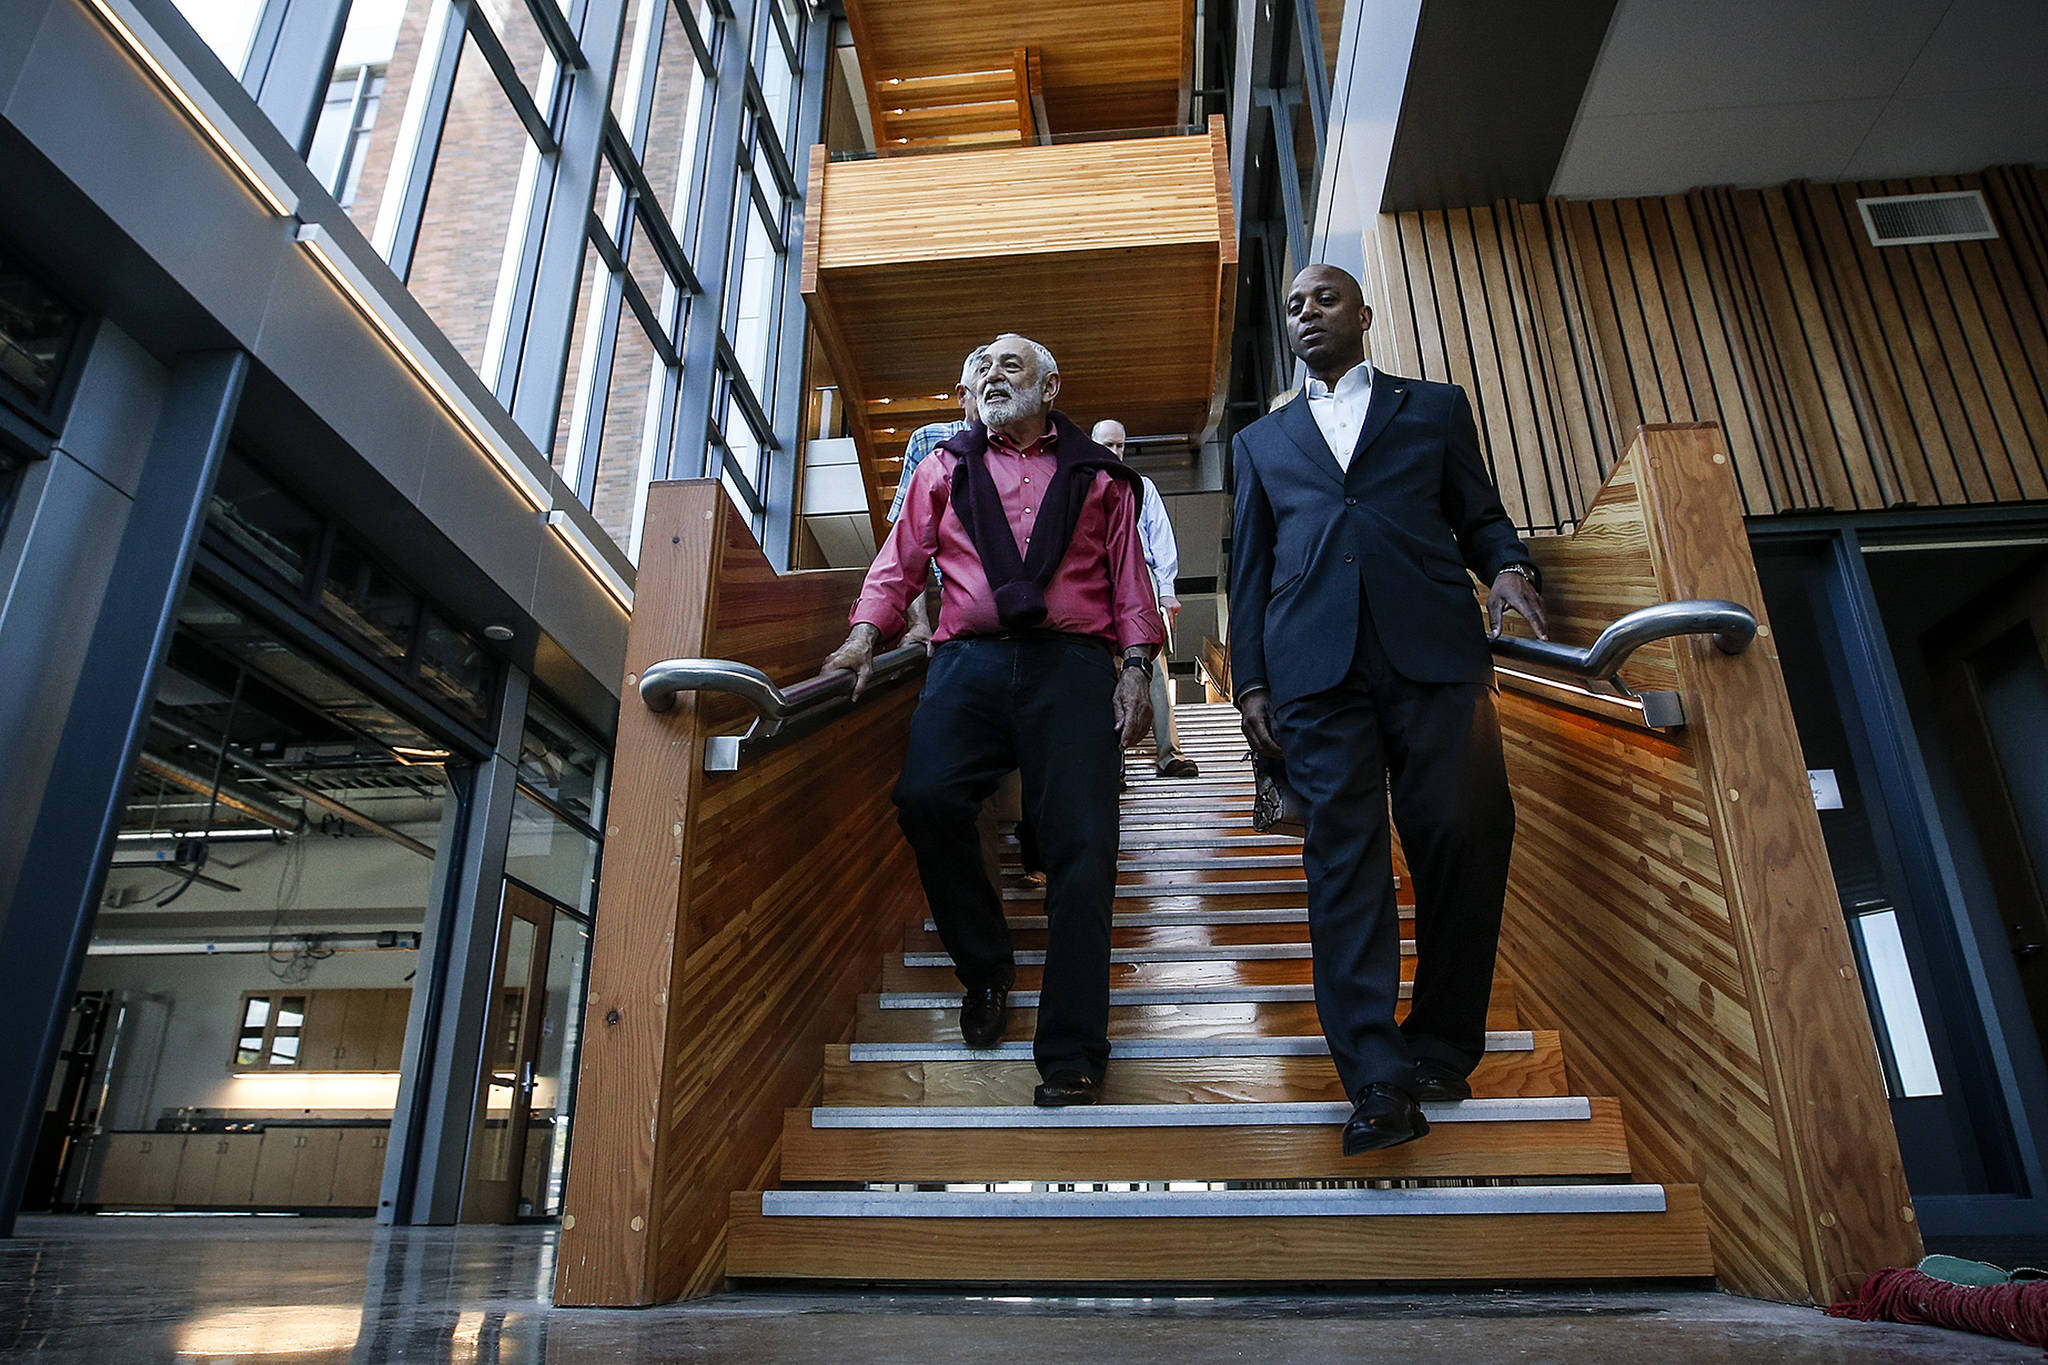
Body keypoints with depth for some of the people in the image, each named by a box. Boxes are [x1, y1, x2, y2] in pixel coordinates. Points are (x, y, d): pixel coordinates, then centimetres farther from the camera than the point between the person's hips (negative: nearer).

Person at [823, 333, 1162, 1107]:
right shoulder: (946, 468, 23)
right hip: (969, 660, 1)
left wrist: (1136, 668, 1)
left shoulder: (1097, 475, 20)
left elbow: (1128, 578, 14)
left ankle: (1071, 1055, -7)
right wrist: (866, 633, -3)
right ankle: (984, 968, 2)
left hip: (1070, 665, -1)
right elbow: (902, 559, 14)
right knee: (926, 797, -23)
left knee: (1081, 843, -12)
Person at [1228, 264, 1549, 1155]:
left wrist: (1509, 566, -6)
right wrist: (1250, 680, 8)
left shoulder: (1436, 408, 22)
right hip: (1316, 663, 1)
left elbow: (1479, 514, 17)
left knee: (1462, 838, -6)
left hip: (1433, 648, 0)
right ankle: (1377, 1081, -11)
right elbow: (1249, 569, 19)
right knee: (1343, 847, -9)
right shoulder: (1260, 441, 25)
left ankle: (1441, 1049, 10)